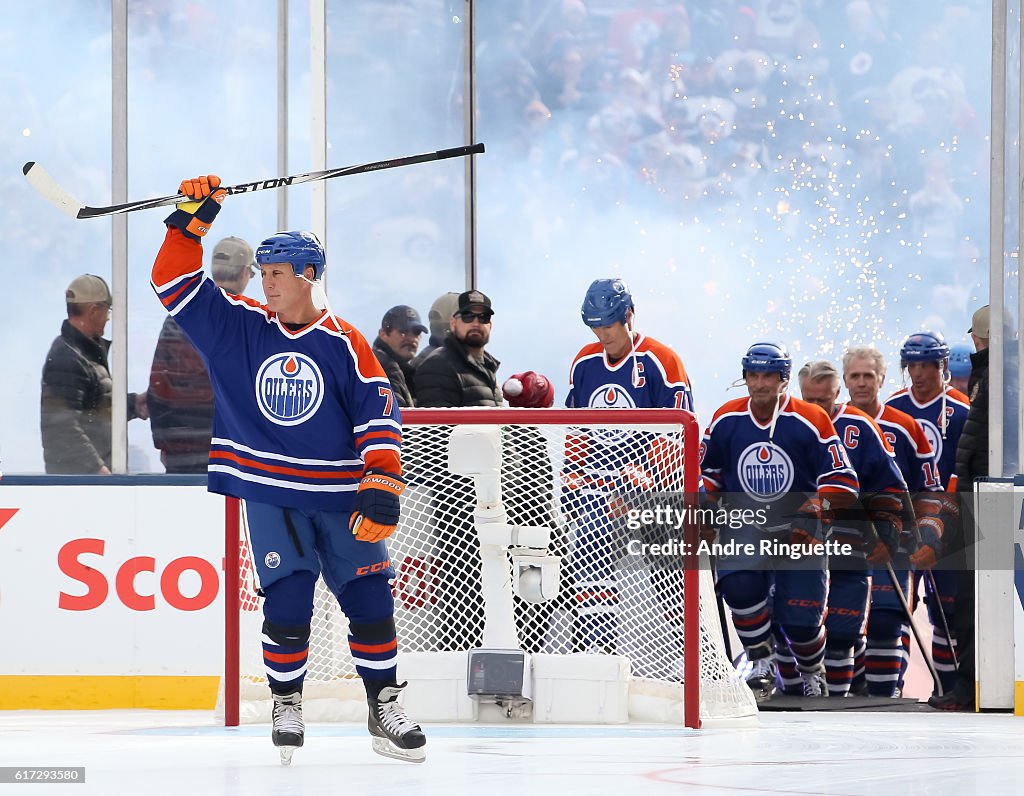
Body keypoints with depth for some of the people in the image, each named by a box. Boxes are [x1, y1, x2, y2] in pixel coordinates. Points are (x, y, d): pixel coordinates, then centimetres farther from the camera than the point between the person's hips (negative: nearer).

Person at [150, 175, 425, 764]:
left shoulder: (344, 343, -2)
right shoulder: (238, 327, 3)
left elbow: (379, 413, -4)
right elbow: (175, 283, 1)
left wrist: (382, 485, -11)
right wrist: (191, 222, -11)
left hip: (341, 494, 0)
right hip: (270, 494, 0)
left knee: (370, 600, 1)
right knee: (287, 603, -9)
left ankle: (384, 705, 15)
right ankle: (287, 704, 8)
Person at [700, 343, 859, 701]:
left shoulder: (811, 421, -8)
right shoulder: (726, 419, 1)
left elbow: (843, 481, -6)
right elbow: (707, 471, 18)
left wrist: (814, 510, -21)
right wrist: (706, 511, 6)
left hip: (797, 527, -1)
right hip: (743, 524, 2)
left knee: (800, 616, -6)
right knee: (739, 583, -28)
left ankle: (812, 671, 28)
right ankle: (761, 662, -7)